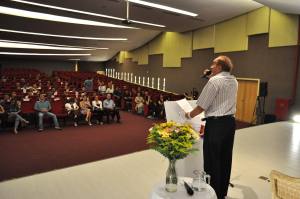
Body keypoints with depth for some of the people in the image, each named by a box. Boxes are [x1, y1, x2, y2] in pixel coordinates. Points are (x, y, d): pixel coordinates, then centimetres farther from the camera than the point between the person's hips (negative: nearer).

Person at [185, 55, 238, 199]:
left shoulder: (214, 81, -12)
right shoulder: (234, 81, 12)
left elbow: (202, 106, -14)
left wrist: (189, 115, 3)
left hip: (216, 123, -8)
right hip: (230, 121, 8)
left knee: (212, 159, 3)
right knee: (225, 158, 16)